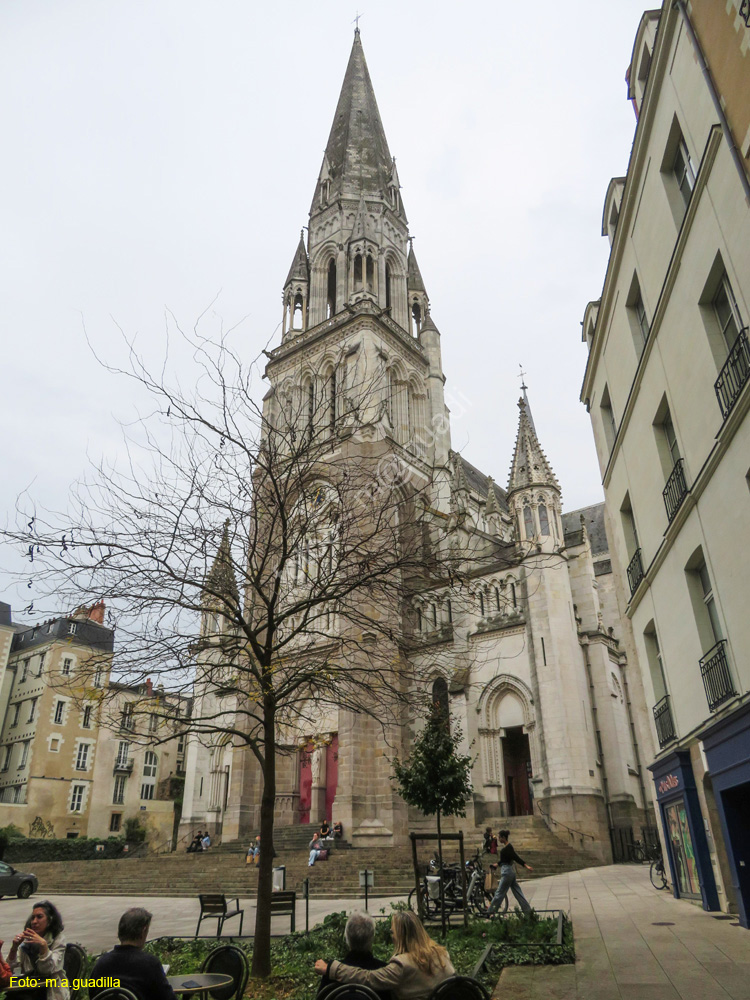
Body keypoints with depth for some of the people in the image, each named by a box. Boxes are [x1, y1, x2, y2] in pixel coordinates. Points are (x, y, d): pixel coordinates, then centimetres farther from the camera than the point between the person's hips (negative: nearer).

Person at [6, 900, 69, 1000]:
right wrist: (14, 947, -17)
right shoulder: (26, 938, 7)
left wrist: (43, 945, -26)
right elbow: (11, 968, 0)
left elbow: (49, 969, -13)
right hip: (28, 988, 4)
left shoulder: (58, 938, -3)